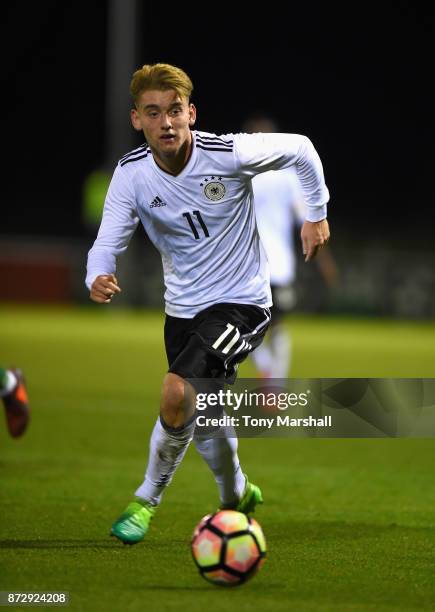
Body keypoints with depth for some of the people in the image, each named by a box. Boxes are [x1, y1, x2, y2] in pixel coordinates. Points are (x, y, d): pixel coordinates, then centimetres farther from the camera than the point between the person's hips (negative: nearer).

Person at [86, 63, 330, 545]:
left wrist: (316, 214, 2)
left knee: (176, 393, -26)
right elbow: (108, 241, -12)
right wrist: (98, 279, -34)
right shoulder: (131, 174, -11)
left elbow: (300, 148, -4)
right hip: (183, 307, 5)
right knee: (204, 420, 16)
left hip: (241, 302, -5)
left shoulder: (229, 154, -21)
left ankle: (147, 499, -4)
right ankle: (237, 496, 47)